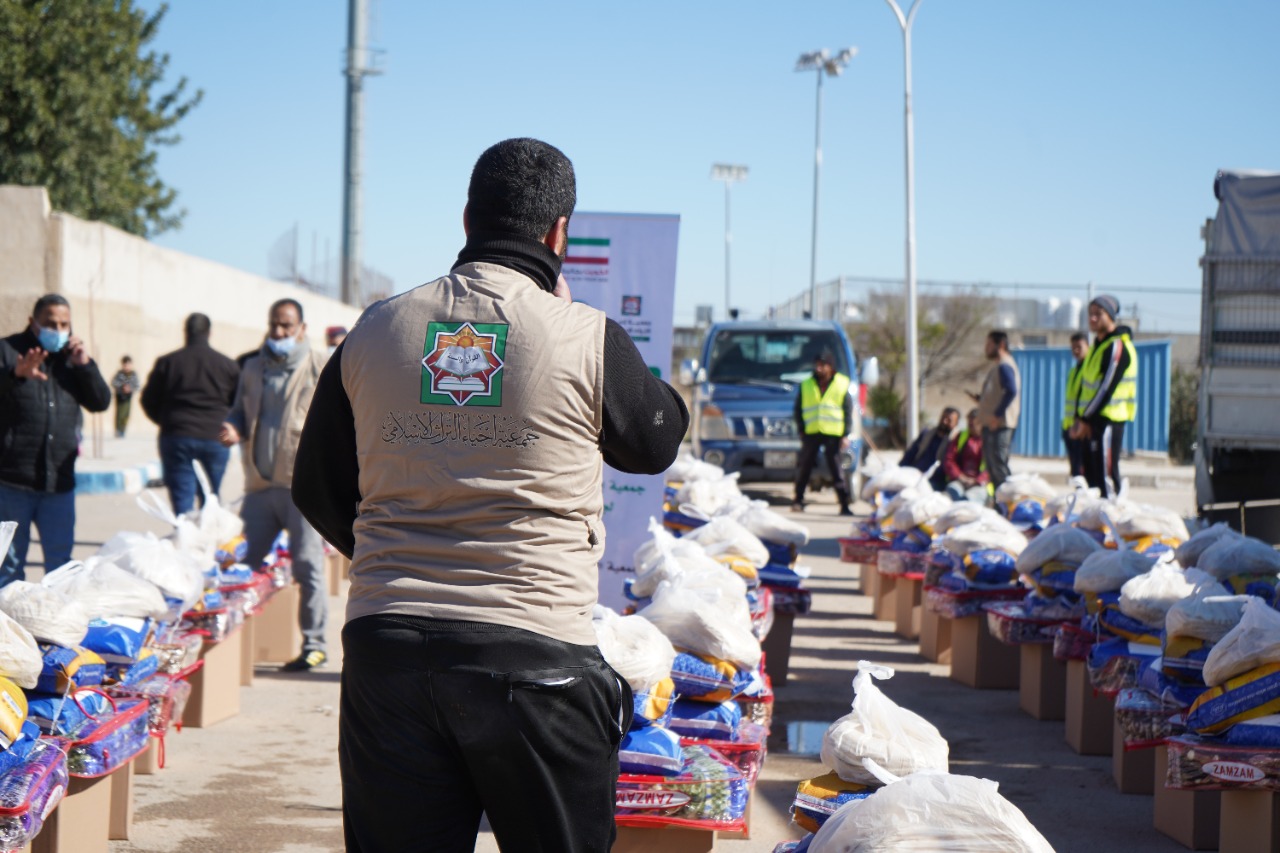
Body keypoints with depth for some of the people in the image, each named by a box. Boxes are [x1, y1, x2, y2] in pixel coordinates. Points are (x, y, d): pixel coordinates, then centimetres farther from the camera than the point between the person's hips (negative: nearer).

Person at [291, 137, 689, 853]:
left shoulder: (374, 331, 6)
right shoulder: (588, 339, -6)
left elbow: (318, 489, 14)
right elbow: (659, 440, 14)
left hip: (386, 642, 3)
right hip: (534, 652, -3)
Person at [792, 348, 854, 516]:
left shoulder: (842, 384, 5)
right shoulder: (806, 385, 10)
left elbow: (848, 411, 4)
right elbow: (798, 410, 13)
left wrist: (846, 435, -3)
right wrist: (801, 431, 4)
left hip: (833, 433, -2)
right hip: (811, 432, 2)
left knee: (836, 469, -4)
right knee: (804, 467, 6)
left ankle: (844, 505, -4)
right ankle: (798, 500, 19)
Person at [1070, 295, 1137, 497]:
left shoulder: (1117, 346, -12)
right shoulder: (1099, 344, 18)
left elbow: (1107, 387, -18)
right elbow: (1085, 385, 18)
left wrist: (1085, 419, -16)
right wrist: (1080, 418, 8)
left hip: (1108, 420, -10)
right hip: (1094, 420, 10)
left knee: (1106, 475, -10)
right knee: (1092, 475, 12)